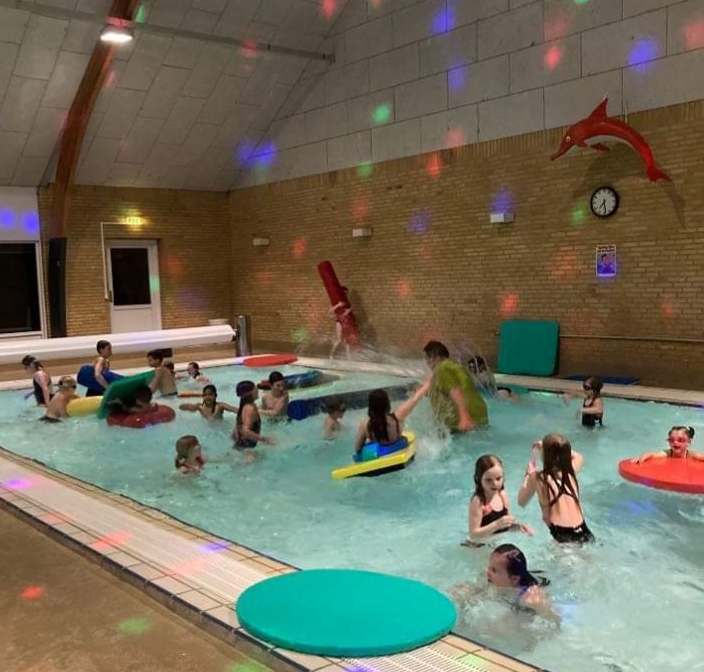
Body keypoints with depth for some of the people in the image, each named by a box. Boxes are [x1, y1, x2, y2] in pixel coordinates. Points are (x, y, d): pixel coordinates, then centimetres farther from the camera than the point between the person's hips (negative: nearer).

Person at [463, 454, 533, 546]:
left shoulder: (503, 495, -2)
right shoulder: (478, 501, -23)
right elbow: (473, 534, -26)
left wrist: (517, 526, -9)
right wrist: (497, 524, -32)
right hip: (479, 546, -5)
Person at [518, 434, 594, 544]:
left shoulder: (538, 478, -8)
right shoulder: (571, 472, 5)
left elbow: (522, 502, 9)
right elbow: (578, 456, 30)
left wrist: (528, 473, 14)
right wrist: (558, 448, 24)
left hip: (562, 536, -5)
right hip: (583, 533, 5)